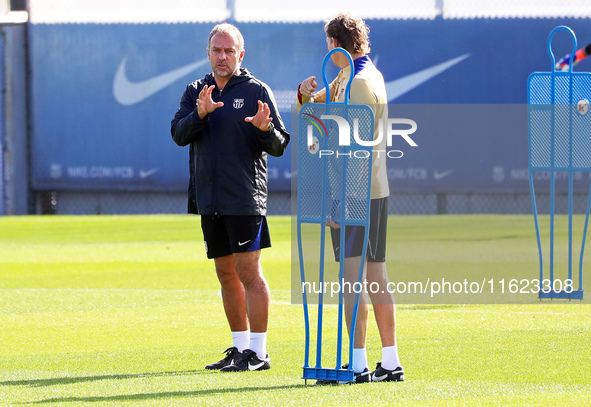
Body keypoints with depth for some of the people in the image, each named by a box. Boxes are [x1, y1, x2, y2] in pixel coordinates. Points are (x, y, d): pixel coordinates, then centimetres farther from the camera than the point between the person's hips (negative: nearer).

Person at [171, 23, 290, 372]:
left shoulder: (256, 91, -2)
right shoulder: (195, 92, 12)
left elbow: (279, 146, -4)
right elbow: (179, 134, -1)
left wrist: (265, 128, -25)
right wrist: (200, 113, -19)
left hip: (245, 199, -6)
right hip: (209, 199, 6)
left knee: (249, 272, -8)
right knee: (226, 275, 11)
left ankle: (258, 352, -6)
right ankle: (240, 347, 19)